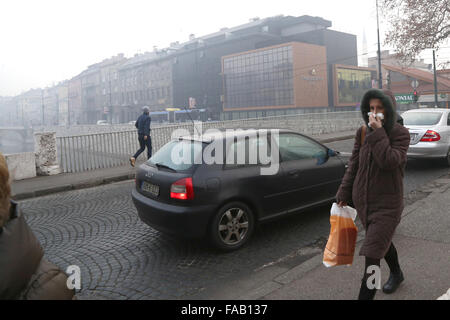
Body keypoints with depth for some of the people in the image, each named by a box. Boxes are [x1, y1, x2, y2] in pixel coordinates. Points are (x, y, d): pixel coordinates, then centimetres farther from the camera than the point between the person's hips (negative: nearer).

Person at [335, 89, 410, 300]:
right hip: (363, 200, 6)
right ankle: (396, 274, 53)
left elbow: (389, 161, -27)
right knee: (382, 241, 26)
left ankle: (365, 296, -1)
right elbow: (353, 165, 8)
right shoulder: (362, 133, 2)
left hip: (387, 203, -5)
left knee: (372, 254, -10)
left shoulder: (400, 133, -10)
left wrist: (378, 133, -25)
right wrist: (344, 193, 6)